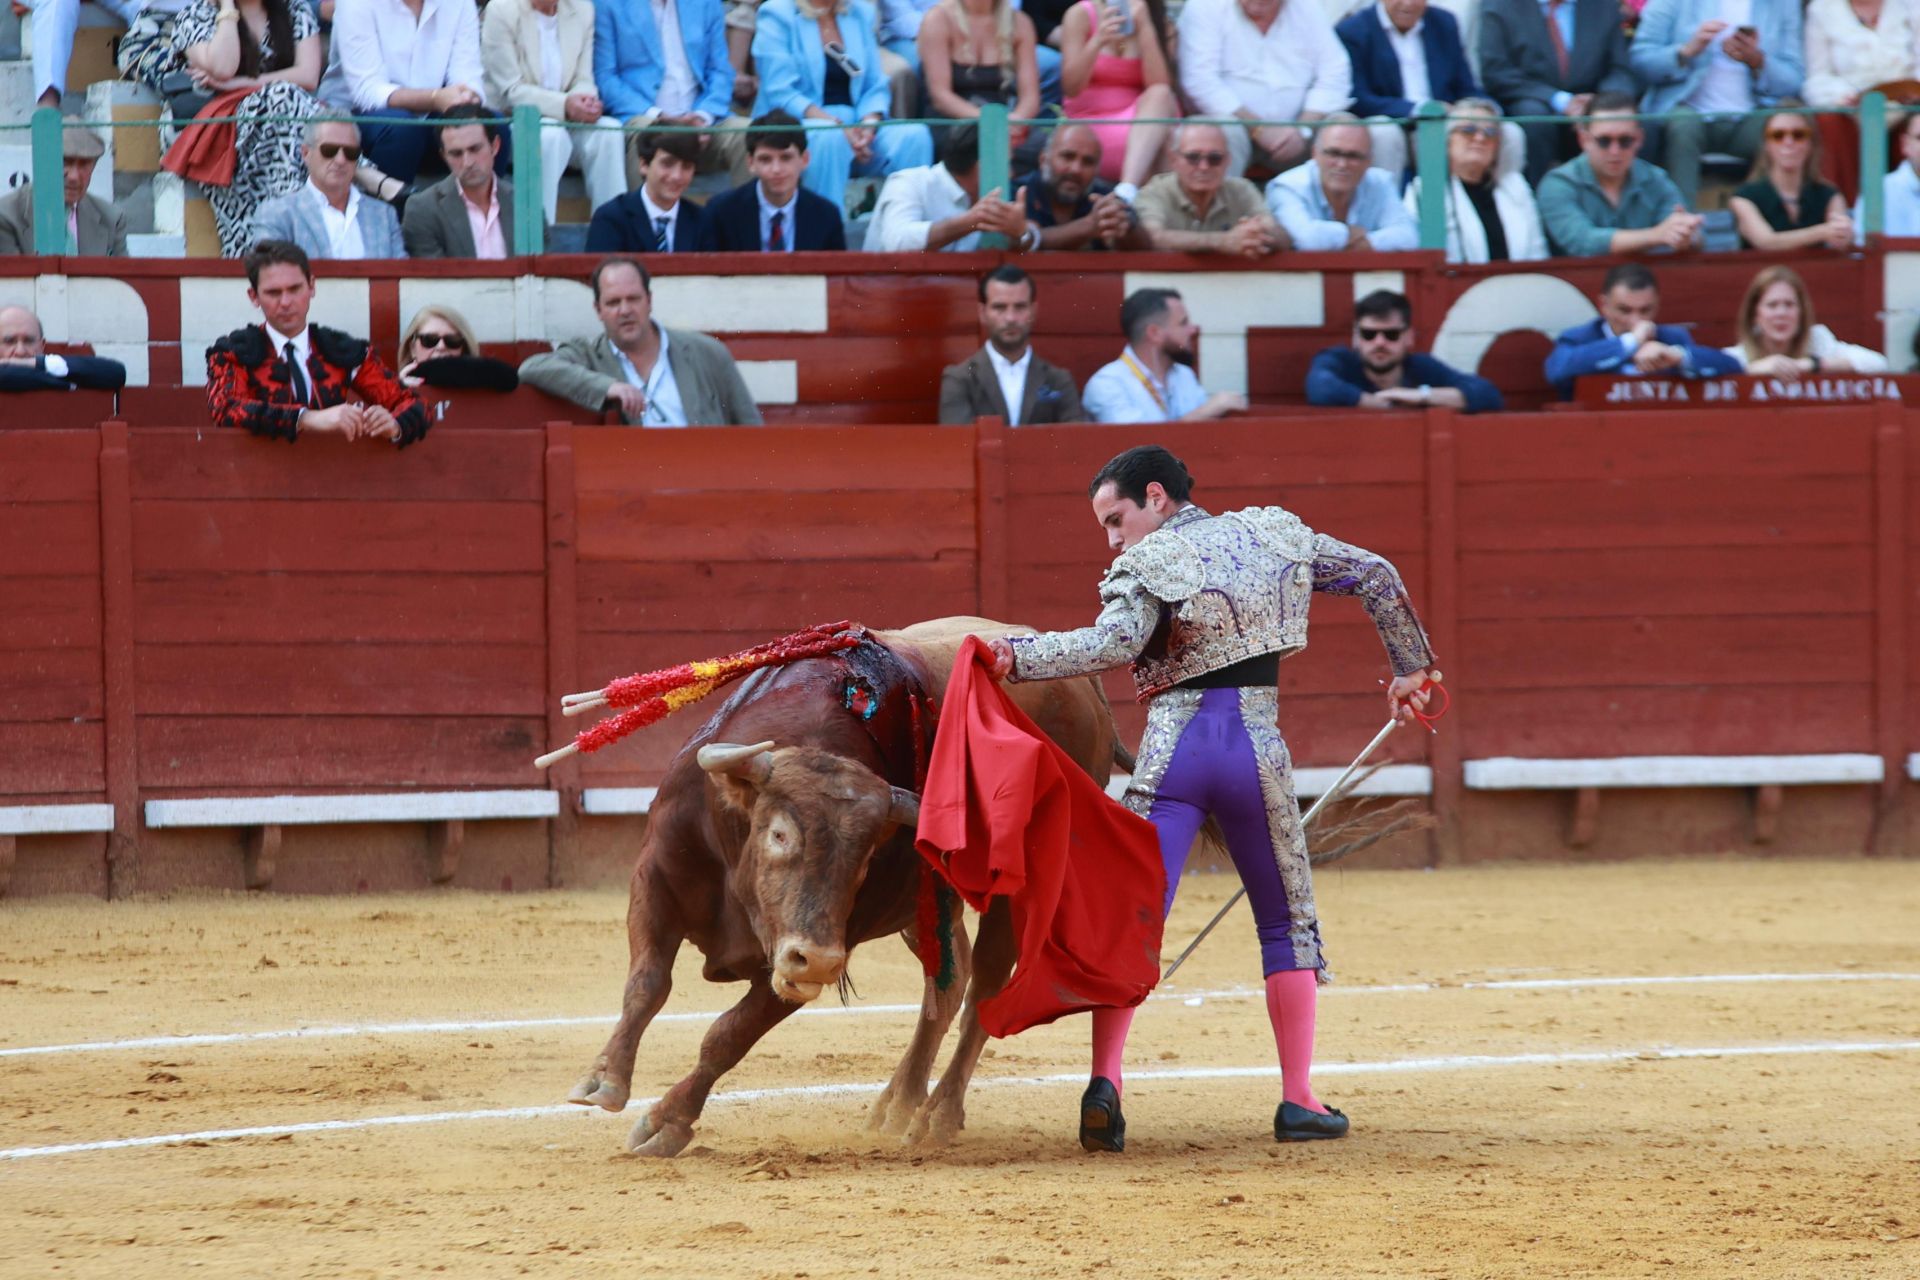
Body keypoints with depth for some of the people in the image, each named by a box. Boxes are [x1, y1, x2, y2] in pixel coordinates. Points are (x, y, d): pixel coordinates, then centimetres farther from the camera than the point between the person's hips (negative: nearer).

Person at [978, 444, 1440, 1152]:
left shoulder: (1147, 566, -3)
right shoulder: (1272, 535, 13)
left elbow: (1114, 643, -21)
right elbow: (1376, 575, 17)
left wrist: (1019, 655, -27)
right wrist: (1411, 669, 27)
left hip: (1173, 749, -3)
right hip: (1259, 748, 3)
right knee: (1288, 924, 16)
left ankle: (1105, 1081, -21)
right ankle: (1298, 1099, 13)